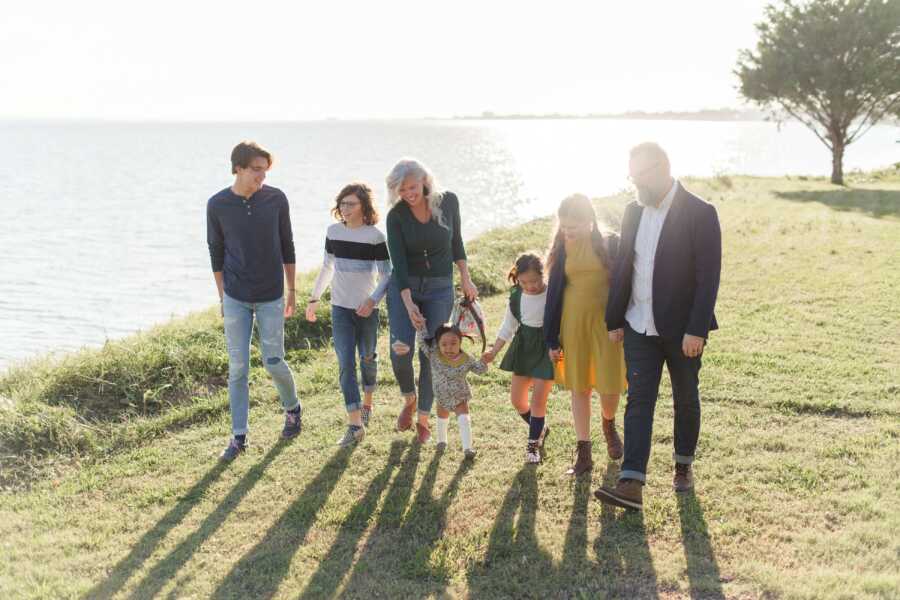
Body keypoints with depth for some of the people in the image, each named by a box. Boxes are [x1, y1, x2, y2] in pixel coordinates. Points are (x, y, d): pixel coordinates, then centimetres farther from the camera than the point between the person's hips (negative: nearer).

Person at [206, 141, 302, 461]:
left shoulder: (276, 199, -6)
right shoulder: (217, 205, -6)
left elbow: (286, 246, 3)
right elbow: (216, 253, 4)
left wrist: (292, 291, 5)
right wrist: (222, 297, 6)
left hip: (271, 297, 0)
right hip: (235, 299, 1)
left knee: (274, 362, 4)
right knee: (238, 367, 3)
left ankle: (292, 408, 33)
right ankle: (239, 435, 13)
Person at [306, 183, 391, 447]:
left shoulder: (375, 237, -10)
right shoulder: (334, 232, 2)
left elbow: (387, 275, -8)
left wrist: (373, 300, -22)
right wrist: (314, 298, 17)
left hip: (367, 309, -2)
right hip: (340, 308, 2)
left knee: (367, 358, 14)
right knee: (346, 364, -6)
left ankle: (367, 404, 39)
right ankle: (355, 424, -7)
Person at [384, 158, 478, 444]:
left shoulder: (448, 201, -7)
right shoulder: (396, 216, -11)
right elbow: (398, 261, -15)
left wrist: (465, 279, 6)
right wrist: (409, 304, -23)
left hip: (440, 288, 1)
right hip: (403, 287, -1)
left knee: (431, 355, 1)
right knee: (400, 351, -14)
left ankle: (423, 419, 19)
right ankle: (409, 399, 17)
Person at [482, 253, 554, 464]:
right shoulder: (516, 296, -2)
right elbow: (508, 327, 6)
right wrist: (493, 352, 1)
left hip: (547, 349, -5)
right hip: (524, 347, 5)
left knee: (538, 399, -5)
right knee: (517, 398, 8)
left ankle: (533, 444, 13)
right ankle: (540, 429, 33)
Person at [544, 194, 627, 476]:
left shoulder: (610, 243, -2)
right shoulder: (563, 248, 4)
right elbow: (554, 292, 6)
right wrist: (552, 339, 5)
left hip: (606, 323, -2)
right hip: (573, 323, 2)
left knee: (610, 386, -3)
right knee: (579, 387, 4)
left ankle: (609, 425, 32)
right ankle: (583, 453, 13)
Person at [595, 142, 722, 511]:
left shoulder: (699, 214, -12)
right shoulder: (634, 211, 6)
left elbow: (708, 277, -15)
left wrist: (697, 330, -19)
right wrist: (615, 320, 11)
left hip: (682, 329, -4)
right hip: (640, 328, 4)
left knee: (686, 399, 13)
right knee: (638, 401, -4)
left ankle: (683, 465, 33)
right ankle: (631, 485, -9)